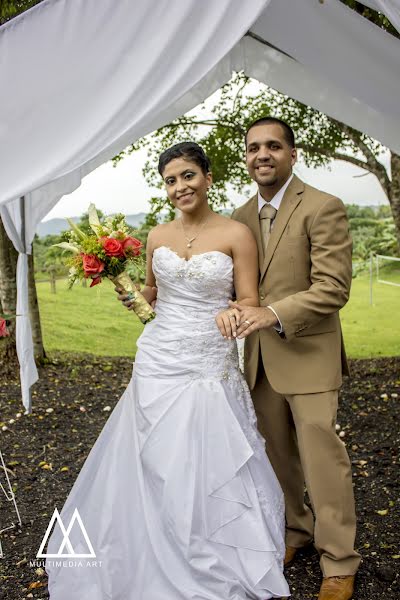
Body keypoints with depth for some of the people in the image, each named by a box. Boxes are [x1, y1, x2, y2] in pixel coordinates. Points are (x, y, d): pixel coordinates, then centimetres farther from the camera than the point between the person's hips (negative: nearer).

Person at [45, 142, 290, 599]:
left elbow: (250, 302, -4)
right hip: (158, 362, 4)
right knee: (153, 466, 10)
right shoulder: (157, 237, 6)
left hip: (211, 367, -3)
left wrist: (232, 312, -26)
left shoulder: (236, 234, -6)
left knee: (209, 468, 4)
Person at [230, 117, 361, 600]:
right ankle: (294, 529, 38)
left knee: (322, 459, -1)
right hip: (259, 357, 6)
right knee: (278, 455, 17)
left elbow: (334, 287, -17)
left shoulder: (323, 208, -10)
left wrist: (274, 314, -26)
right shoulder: (240, 218, 10)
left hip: (308, 356, -6)